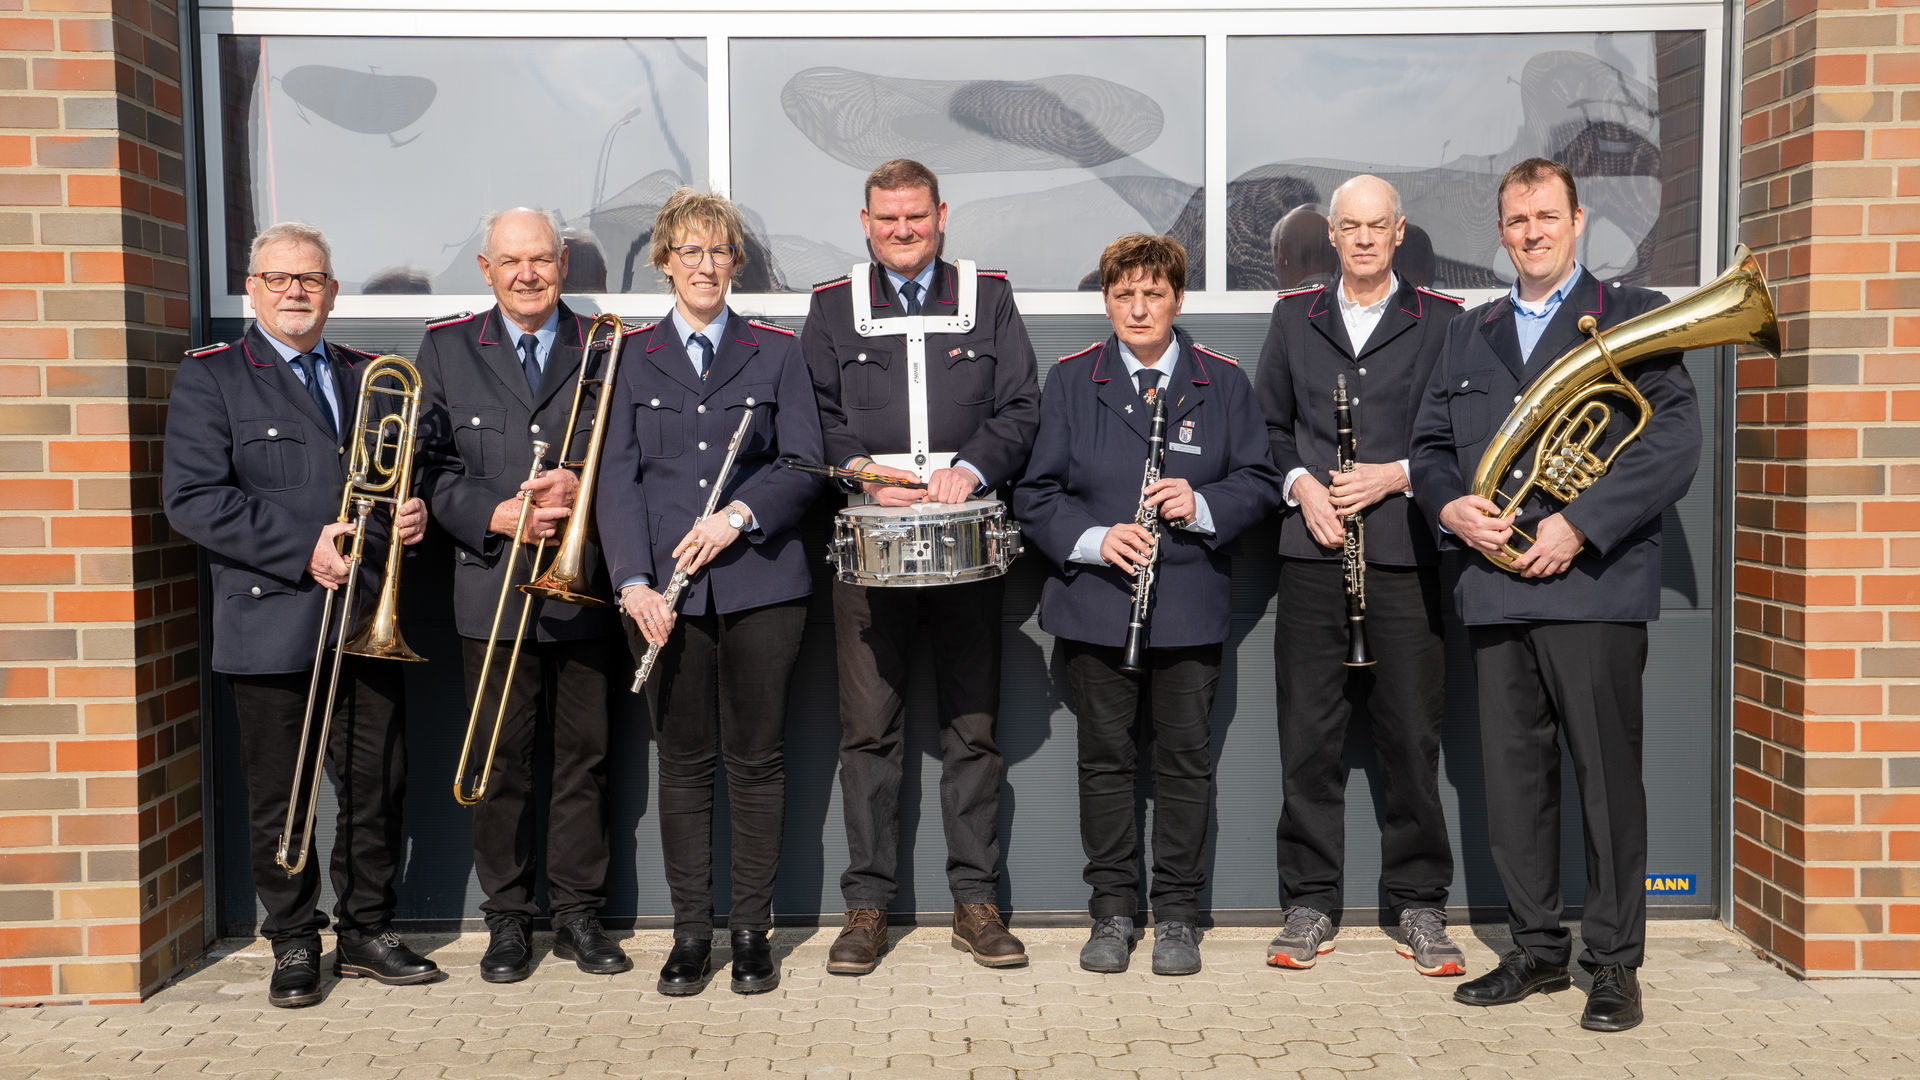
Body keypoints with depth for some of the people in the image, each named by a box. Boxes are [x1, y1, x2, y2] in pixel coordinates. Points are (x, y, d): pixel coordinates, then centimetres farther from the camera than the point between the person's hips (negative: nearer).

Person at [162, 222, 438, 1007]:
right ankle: (293, 943, 20)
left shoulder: (371, 377, 15)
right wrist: (302, 548, -16)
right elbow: (190, 499, -9)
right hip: (272, 626, -4)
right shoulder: (209, 378, 1)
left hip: (368, 619, 4)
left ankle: (366, 930, 22)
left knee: (377, 784, 7)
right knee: (277, 794, 5)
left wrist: (412, 510, -2)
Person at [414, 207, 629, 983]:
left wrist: (579, 489, -14)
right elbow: (431, 464, 3)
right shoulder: (446, 349, 8)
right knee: (502, 761, 5)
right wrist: (496, 515, -13)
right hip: (492, 590, 0)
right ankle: (508, 919, 17)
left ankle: (578, 914, 18)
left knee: (584, 756, 6)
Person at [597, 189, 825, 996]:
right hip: (664, 592, 1)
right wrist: (634, 581, -9)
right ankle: (690, 931, 16)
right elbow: (617, 478, 3)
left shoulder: (777, 353, 8)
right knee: (683, 762, 5)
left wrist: (740, 515, -14)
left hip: (759, 585, 0)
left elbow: (804, 467, 3)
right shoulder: (631, 357, 9)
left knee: (757, 757, 4)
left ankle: (752, 930, 16)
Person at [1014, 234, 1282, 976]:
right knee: (1105, 760, 7)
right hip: (1095, 603, 0)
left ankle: (1178, 915, 18)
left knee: (1185, 760, 5)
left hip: (1189, 605, 0)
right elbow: (1035, 493, 3)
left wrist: (1203, 505, -14)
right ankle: (1112, 910, 20)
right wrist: (1093, 538, -14)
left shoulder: (1222, 383, 6)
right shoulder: (1071, 382, 5)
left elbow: (1260, 482, 6)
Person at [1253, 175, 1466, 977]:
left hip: (1406, 549, -1)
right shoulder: (1294, 316, 14)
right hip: (1312, 550, 2)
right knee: (1309, 732, 4)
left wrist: (1396, 475, -10)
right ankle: (1311, 902, 14)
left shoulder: (1440, 321, 6)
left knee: (1411, 732, 2)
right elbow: (1267, 422, 15)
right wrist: (1301, 483, -2)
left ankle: (1420, 902, 15)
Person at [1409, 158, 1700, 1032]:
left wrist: (1579, 525, -15)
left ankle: (1615, 961, 11)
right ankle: (1536, 949, 20)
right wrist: (1451, 507, -4)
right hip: (1495, 586, 5)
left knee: (1607, 775, -1)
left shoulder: (1633, 316, 4)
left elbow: (1674, 442, -6)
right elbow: (1430, 444, 18)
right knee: (1513, 776, 8)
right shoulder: (1470, 332, 20)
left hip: (1592, 584, -4)